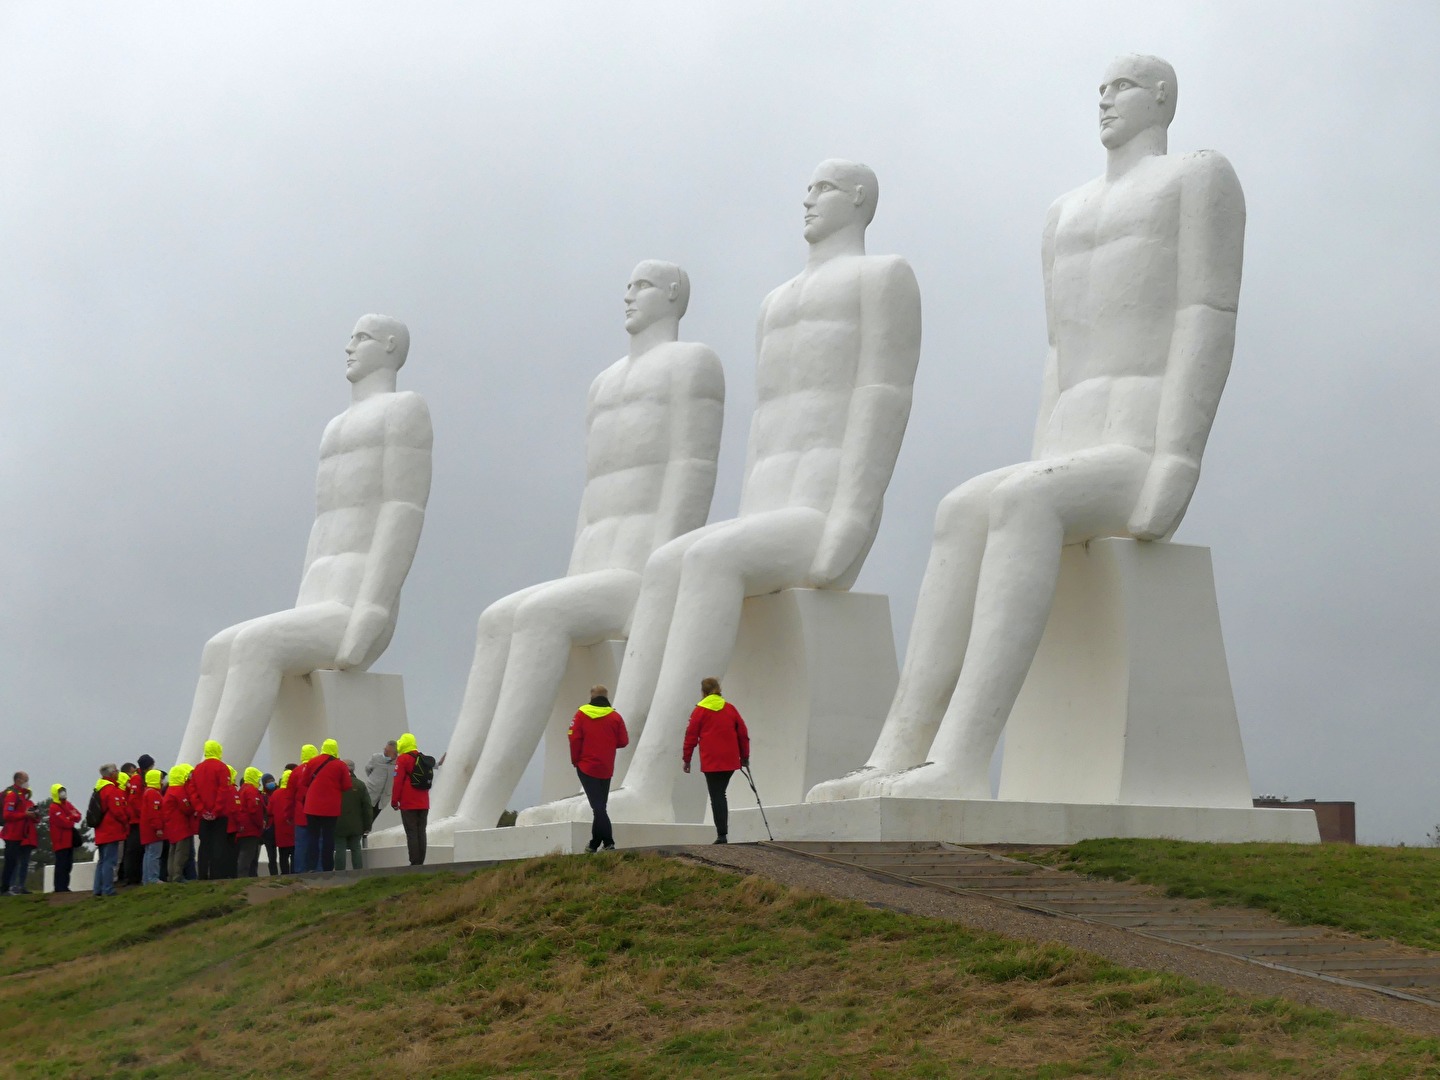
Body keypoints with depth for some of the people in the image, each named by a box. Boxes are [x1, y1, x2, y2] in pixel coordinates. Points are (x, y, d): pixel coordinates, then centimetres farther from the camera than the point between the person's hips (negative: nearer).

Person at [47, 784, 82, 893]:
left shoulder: (68, 804, 14)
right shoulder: (54, 808, -13)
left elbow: (78, 815, 6)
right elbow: (65, 823, -22)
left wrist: (70, 818, -14)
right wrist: (72, 819, -2)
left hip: (69, 840, 9)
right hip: (60, 841, -9)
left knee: (68, 864, 11)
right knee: (61, 864, -9)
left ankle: (64, 887, 17)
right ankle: (60, 888, -8)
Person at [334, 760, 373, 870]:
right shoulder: (360, 785, 0)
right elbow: (368, 807, 2)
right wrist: (367, 825, 8)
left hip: (339, 826, -3)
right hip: (356, 827, 3)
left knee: (340, 850, 0)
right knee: (356, 849, 12)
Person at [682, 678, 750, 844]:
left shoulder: (700, 710, -2)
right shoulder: (730, 709, 8)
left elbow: (691, 736, -1)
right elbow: (743, 734, 10)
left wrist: (686, 759, 7)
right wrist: (745, 756, 20)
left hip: (710, 762, -4)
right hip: (730, 760, 4)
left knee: (716, 796, -3)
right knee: (721, 793, 17)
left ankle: (721, 834, -9)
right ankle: (723, 829, 15)